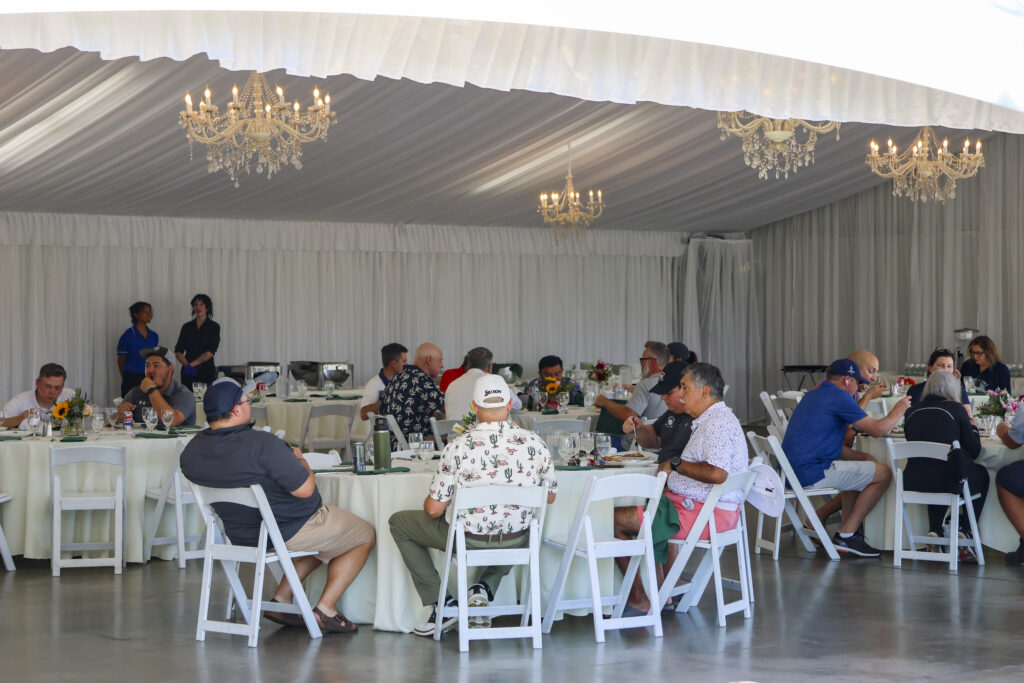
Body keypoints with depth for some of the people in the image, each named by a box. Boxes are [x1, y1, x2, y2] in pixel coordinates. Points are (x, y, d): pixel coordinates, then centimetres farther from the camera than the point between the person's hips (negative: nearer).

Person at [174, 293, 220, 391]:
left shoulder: (213, 327, 2)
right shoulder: (187, 327, 12)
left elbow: (210, 352, -7)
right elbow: (178, 351, 8)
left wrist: (192, 364, -11)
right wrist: (186, 365, -10)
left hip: (206, 372, -3)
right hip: (188, 373, 3)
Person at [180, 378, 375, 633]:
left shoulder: (191, 450, -7)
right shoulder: (262, 444, -31)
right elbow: (305, 489, -27)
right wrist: (299, 460, -6)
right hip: (290, 531, -8)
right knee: (365, 535, 14)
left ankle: (280, 599, 20)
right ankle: (325, 609, 8)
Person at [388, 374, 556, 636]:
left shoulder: (458, 447, -21)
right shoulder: (534, 443, -12)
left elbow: (434, 509, -16)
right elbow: (549, 497, 2)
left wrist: (430, 504, 9)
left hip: (469, 540, -3)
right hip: (519, 541, 3)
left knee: (399, 523, 21)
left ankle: (441, 604, 17)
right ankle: (485, 588, 19)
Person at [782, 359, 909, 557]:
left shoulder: (813, 395, 21)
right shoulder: (839, 397, -9)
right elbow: (878, 429, -11)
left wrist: (860, 456, 17)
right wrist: (899, 409, 8)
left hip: (790, 471, 10)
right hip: (811, 473, -10)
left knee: (863, 463, 29)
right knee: (883, 474, -3)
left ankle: (848, 531, 26)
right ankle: (846, 535, 0)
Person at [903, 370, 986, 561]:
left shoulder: (911, 412, 9)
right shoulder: (955, 409, -1)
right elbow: (974, 451, 2)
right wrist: (972, 427, 22)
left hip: (913, 483, 4)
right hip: (947, 483, -4)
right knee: (981, 475, 29)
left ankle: (934, 531, 25)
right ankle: (962, 533, 22)